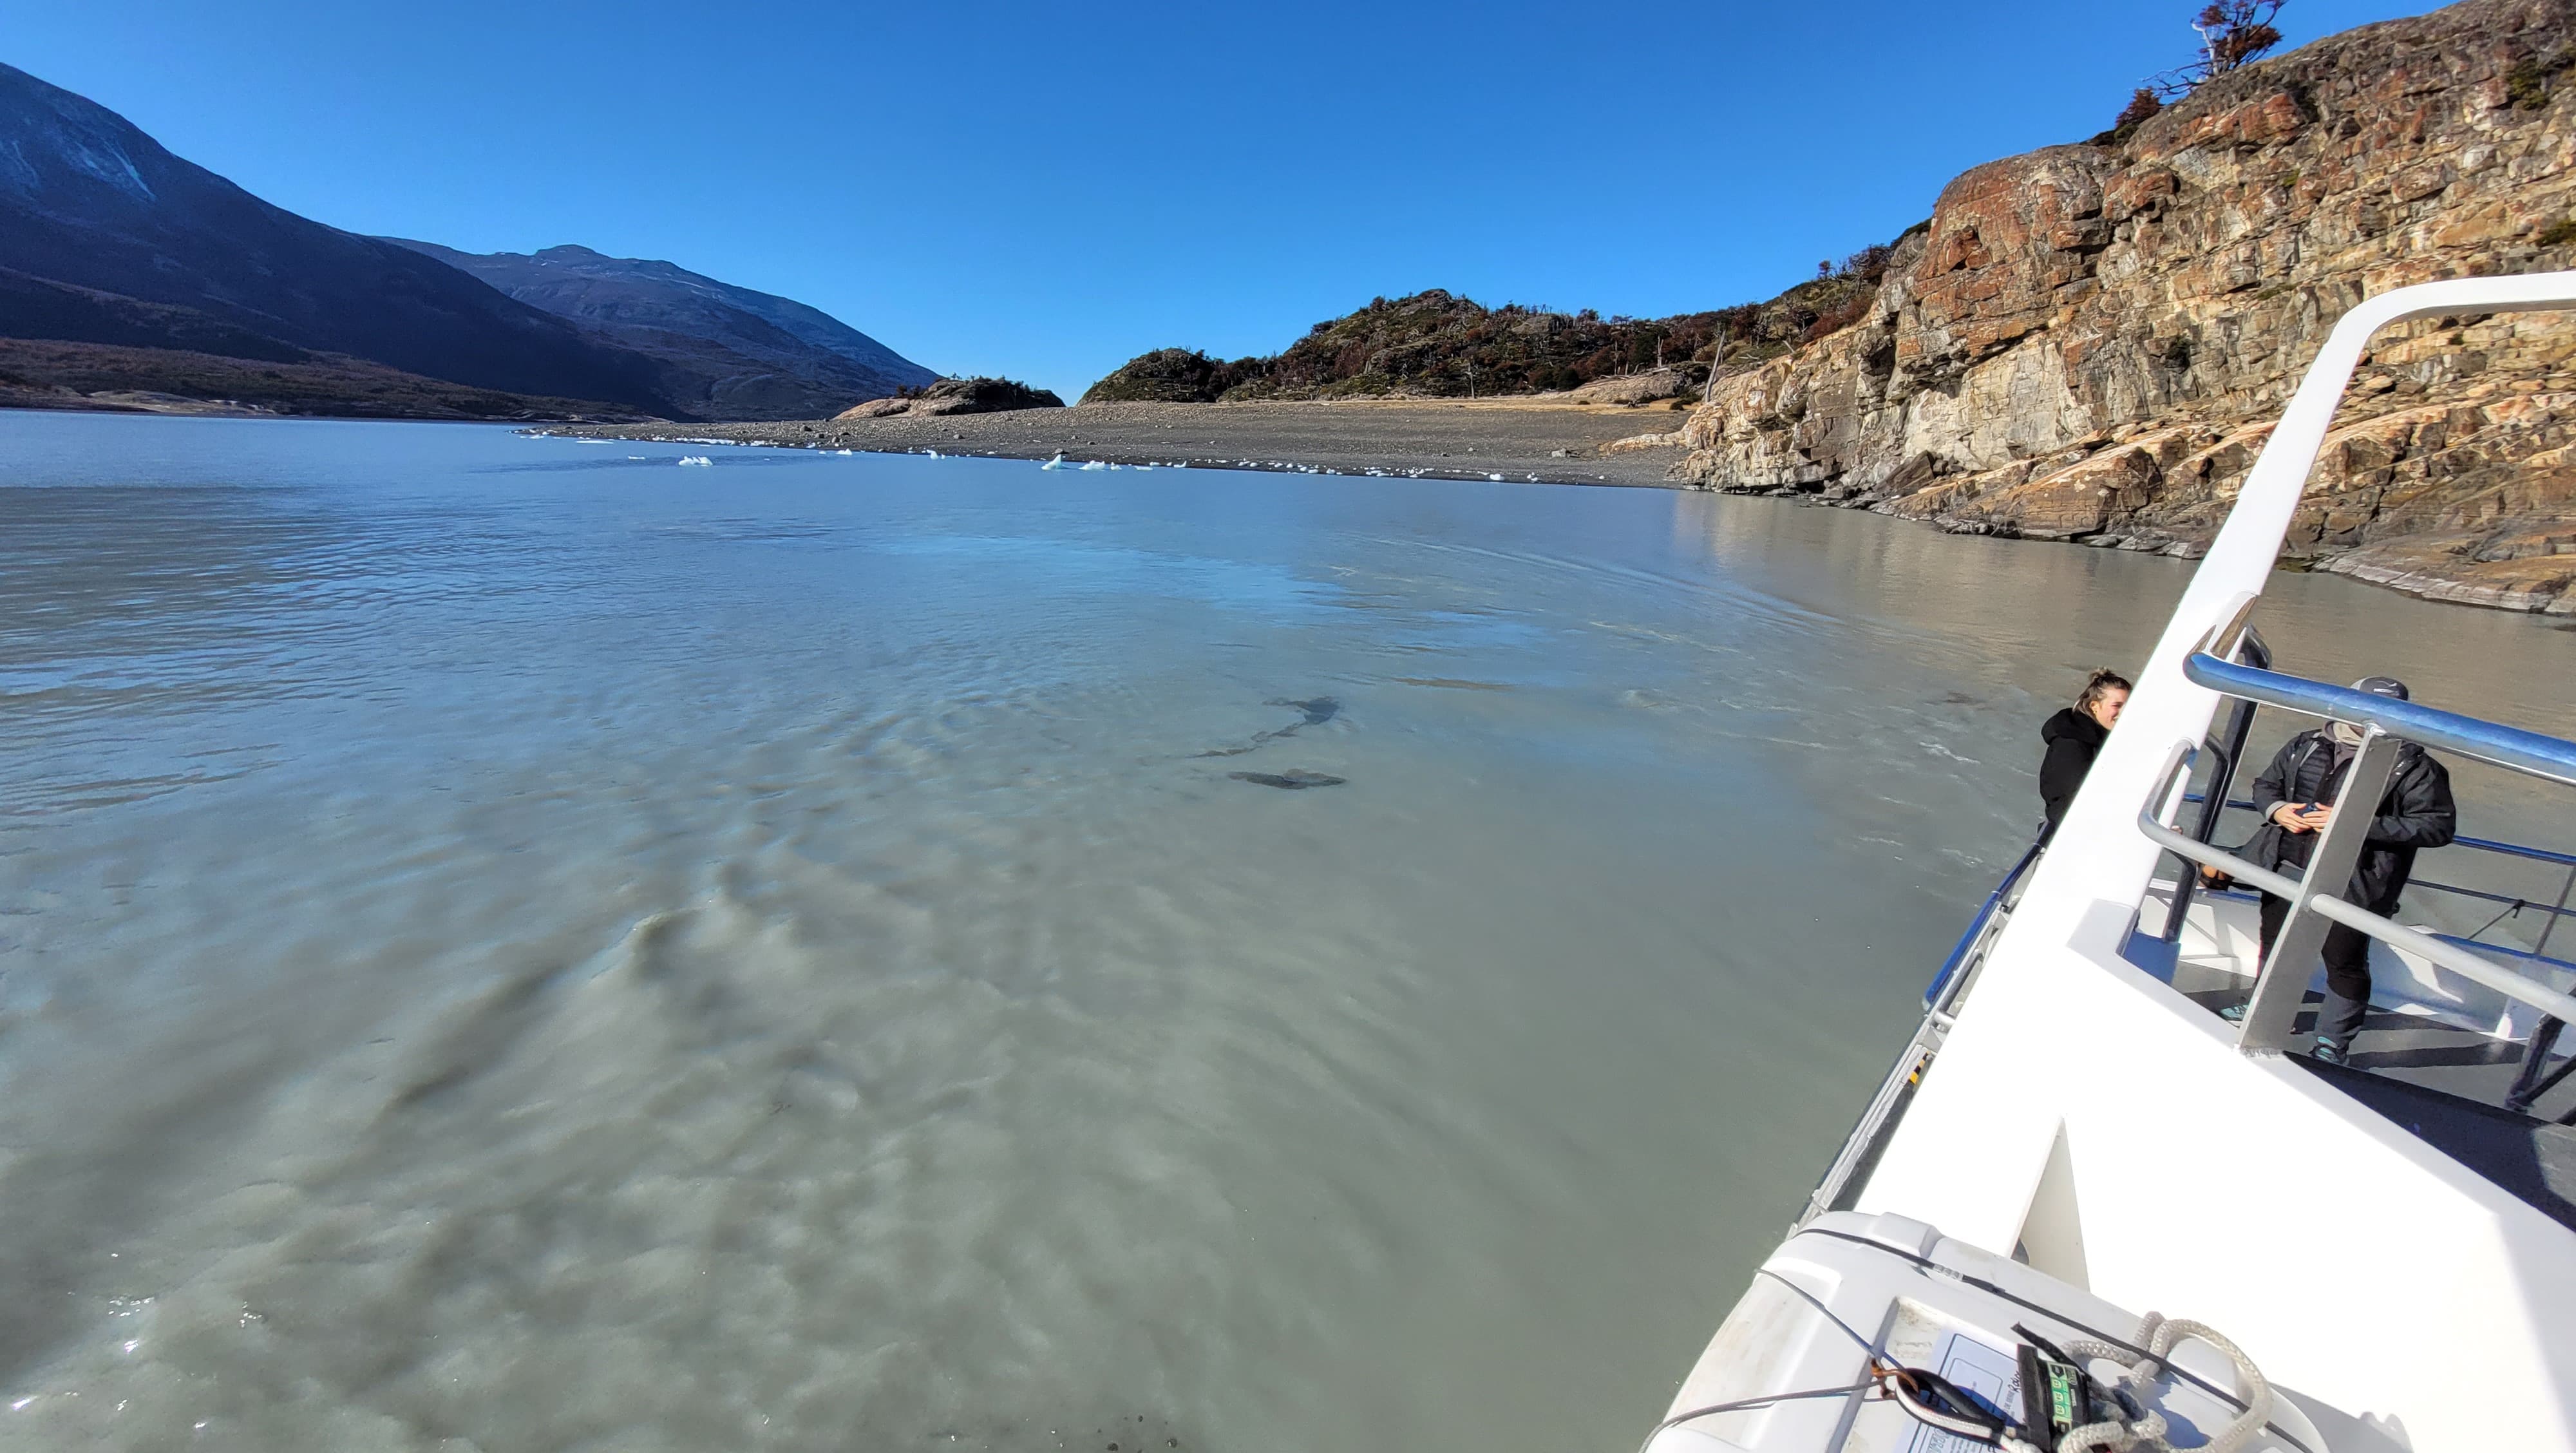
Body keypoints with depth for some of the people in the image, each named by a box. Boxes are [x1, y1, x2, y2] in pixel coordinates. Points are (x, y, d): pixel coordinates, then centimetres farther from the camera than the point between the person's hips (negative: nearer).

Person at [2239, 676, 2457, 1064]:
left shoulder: (2414, 767, -6)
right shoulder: (2304, 746, 6)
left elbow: (2438, 825, -11)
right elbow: (2265, 784, 17)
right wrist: (2276, 810, -5)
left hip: (2348, 886, -4)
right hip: (2285, 869, 5)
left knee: (2344, 962, 7)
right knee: (2274, 945, 21)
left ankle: (2333, 1042, 24)